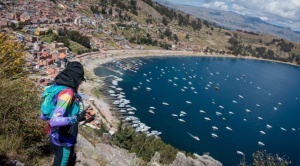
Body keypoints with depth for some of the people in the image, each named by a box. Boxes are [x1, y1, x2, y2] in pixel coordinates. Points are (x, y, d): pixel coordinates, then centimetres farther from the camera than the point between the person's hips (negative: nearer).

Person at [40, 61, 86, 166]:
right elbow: (54, 121, -33)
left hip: (61, 138, 9)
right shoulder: (67, 93, -26)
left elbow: (43, 116, 7)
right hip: (63, 141, -9)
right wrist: (76, 118, -46)